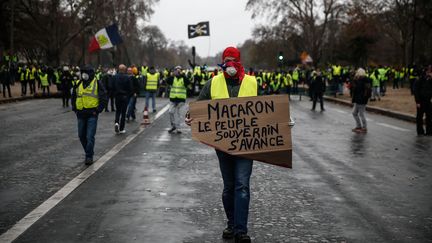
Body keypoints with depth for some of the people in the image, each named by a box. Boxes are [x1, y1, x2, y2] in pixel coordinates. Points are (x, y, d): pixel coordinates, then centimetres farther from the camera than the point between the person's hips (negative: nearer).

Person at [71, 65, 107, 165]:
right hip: (81, 114, 6)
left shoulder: (97, 84, -4)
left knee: (90, 136, -9)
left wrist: (97, 110, -10)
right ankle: (89, 152, 29)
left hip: (92, 114, -5)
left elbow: (104, 98, -4)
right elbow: (73, 97, 22)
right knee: (82, 136, 12)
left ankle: (89, 156, -2)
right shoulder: (78, 84, 10)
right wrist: (75, 109, 11)